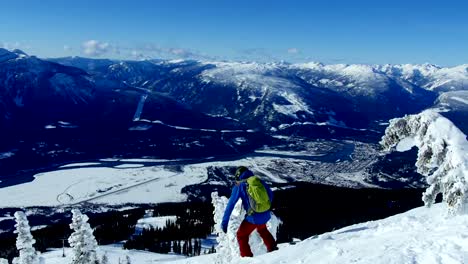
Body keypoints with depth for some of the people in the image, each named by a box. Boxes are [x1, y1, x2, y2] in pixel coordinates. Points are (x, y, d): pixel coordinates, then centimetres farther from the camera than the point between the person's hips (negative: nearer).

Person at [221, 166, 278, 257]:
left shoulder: (239, 186, -2)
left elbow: (231, 205, -5)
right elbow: (270, 195, 21)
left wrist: (224, 222, -2)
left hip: (254, 218, -5)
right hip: (266, 215, 5)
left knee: (241, 236, 17)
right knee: (262, 229, 37)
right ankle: (272, 248, 41)